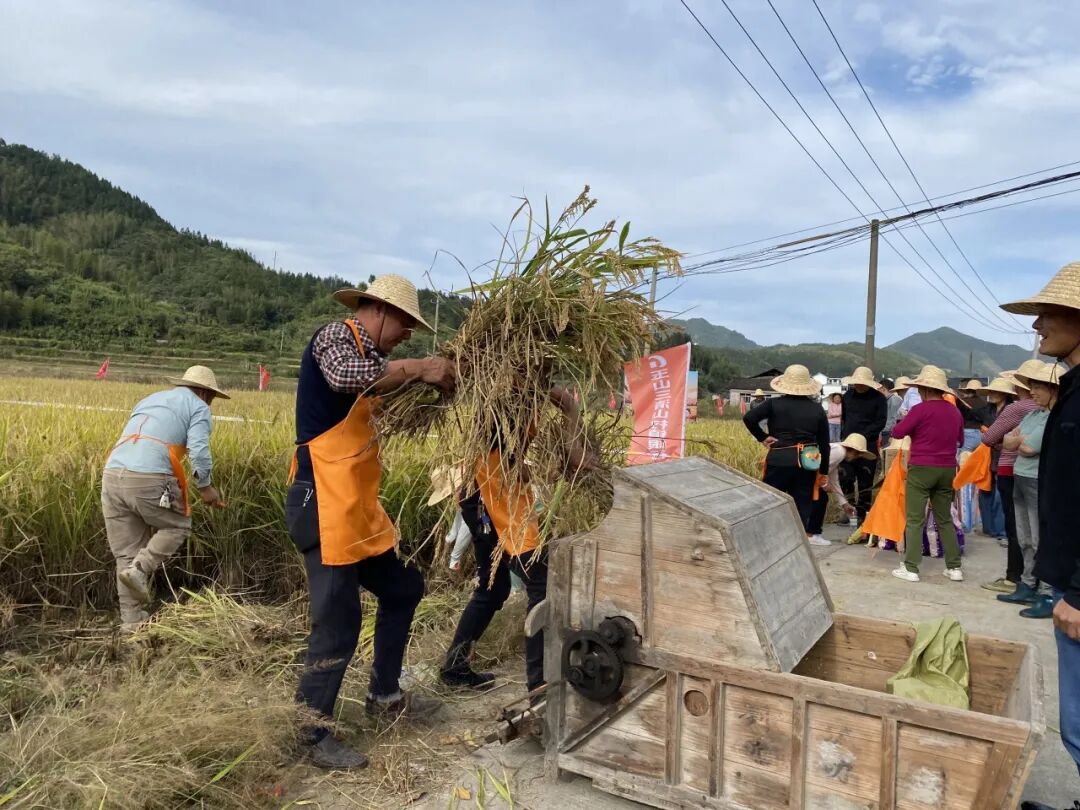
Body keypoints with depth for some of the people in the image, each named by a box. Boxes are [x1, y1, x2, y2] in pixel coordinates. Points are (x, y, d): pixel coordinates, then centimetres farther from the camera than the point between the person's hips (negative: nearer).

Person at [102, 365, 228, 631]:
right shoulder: (198, 408, 10)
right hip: (149, 479, -7)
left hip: (112, 475, 7)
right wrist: (205, 486, 5)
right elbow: (199, 449, -7)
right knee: (177, 526, 18)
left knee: (126, 554, 13)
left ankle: (131, 620, 15)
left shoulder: (150, 399, 31)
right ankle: (139, 569, -3)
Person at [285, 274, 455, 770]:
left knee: (403, 588, 18)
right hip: (326, 509, -10)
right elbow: (346, 377, -33)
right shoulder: (335, 337, -10)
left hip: (359, 509, 10)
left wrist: (426, 379, 9)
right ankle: (310, 735, 14)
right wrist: (419, 368, -22)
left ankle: (384, 696, 33)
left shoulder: (360, 351, 18)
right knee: (337, 622, -3)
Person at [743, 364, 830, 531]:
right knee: (802, 508, 10)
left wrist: (762, 437, -2)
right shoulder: (817, 409, 6)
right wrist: (824, 471, 16)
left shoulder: (774, 404, -3)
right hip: (807, 463, 3)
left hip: (780, 461, -3)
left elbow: (748, 418, -14)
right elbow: (824, 443, 9)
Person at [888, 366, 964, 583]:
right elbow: (960, 440, 18)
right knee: (945, 520, 15)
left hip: (921, 468, -5)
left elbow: (897, 433, -11)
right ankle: (954, 567, 16)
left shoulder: (921, 409, -13)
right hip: (947, 469, 6)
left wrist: (913, 428, 7)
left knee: (915, 520, -1)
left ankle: (910, 568, -1)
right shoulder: (955, 411, 6)